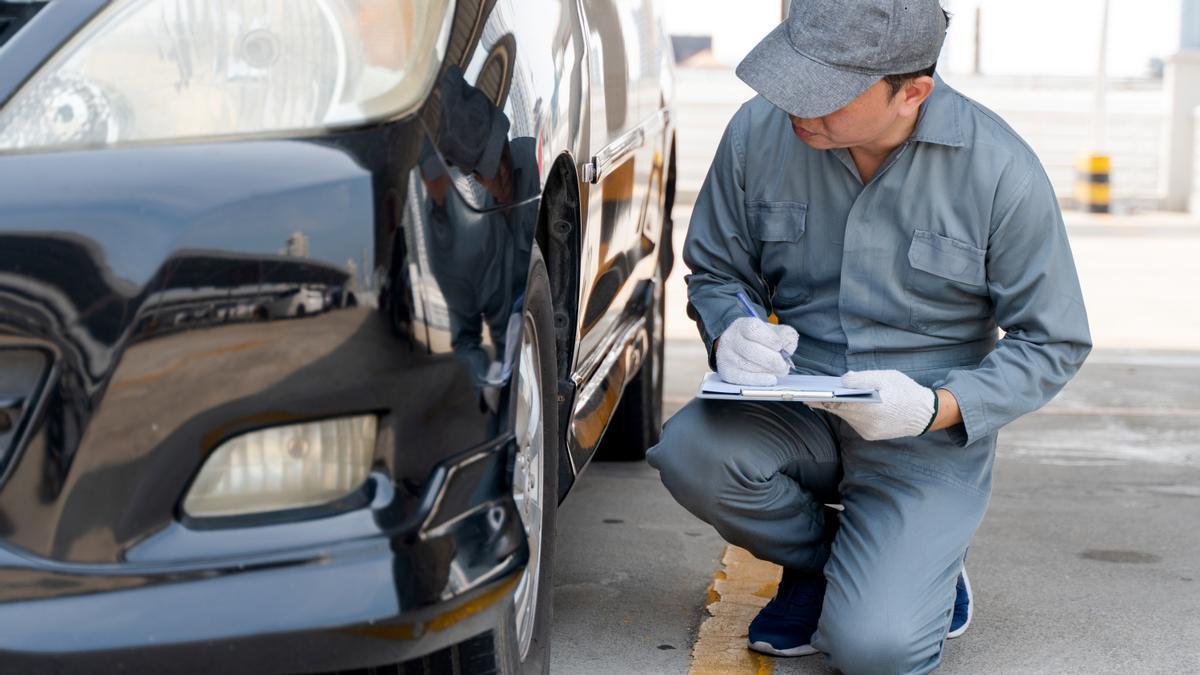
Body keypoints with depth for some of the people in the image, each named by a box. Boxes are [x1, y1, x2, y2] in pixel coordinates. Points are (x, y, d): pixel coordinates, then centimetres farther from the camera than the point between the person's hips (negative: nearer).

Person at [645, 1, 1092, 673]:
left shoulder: (1001, 170, -16)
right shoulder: (758, 132, -8)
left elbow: (1054, 342, -6)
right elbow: (715, 270, 8)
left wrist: (940, 408, -22)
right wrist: (729, 333, -16)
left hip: (928, 439, -3)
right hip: (795, 410, 4)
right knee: (690, 452, -28)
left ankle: (930, 567, 17)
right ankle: (820, 559, 5)